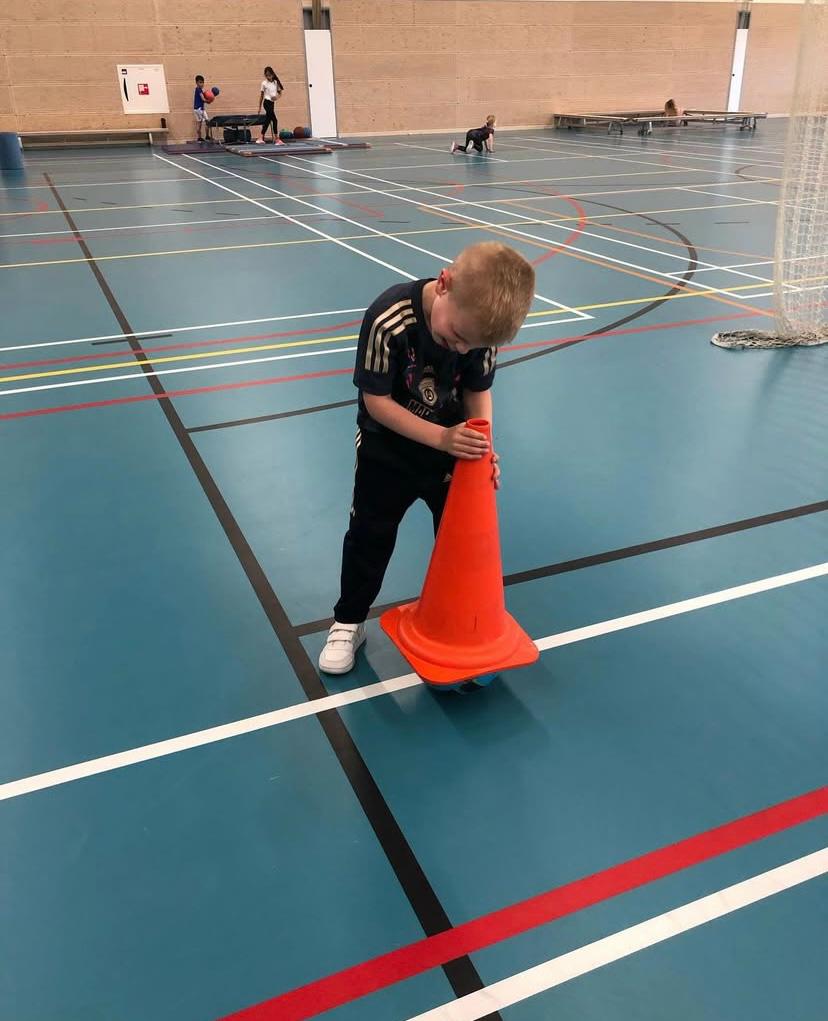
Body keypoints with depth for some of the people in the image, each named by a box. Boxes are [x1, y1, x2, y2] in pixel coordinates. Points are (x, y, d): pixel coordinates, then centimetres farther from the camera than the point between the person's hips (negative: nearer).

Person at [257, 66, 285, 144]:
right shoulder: (264, 83, -2)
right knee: (274, 120, -14)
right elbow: (261, 95, 3)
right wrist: (259, 107, 4)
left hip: (272, 103, 5)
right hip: (267, 102, -5)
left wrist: (277, 96, -14)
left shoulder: (275, 82, 7)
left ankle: (261, 138, 15)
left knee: (268, 120, 8)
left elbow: (279, 92, 10)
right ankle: (277, 139, -11)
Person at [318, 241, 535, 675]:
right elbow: (377, 401, -25)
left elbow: (478, 390, -6)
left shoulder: (483, 323, -21)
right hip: (388, 448, -3)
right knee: (369, 537, 10)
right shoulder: (388, 318, -33)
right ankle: (348, 622, 30)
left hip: (454, 441, 3)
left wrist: (480, 445, -21)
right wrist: (441, 438, -32)